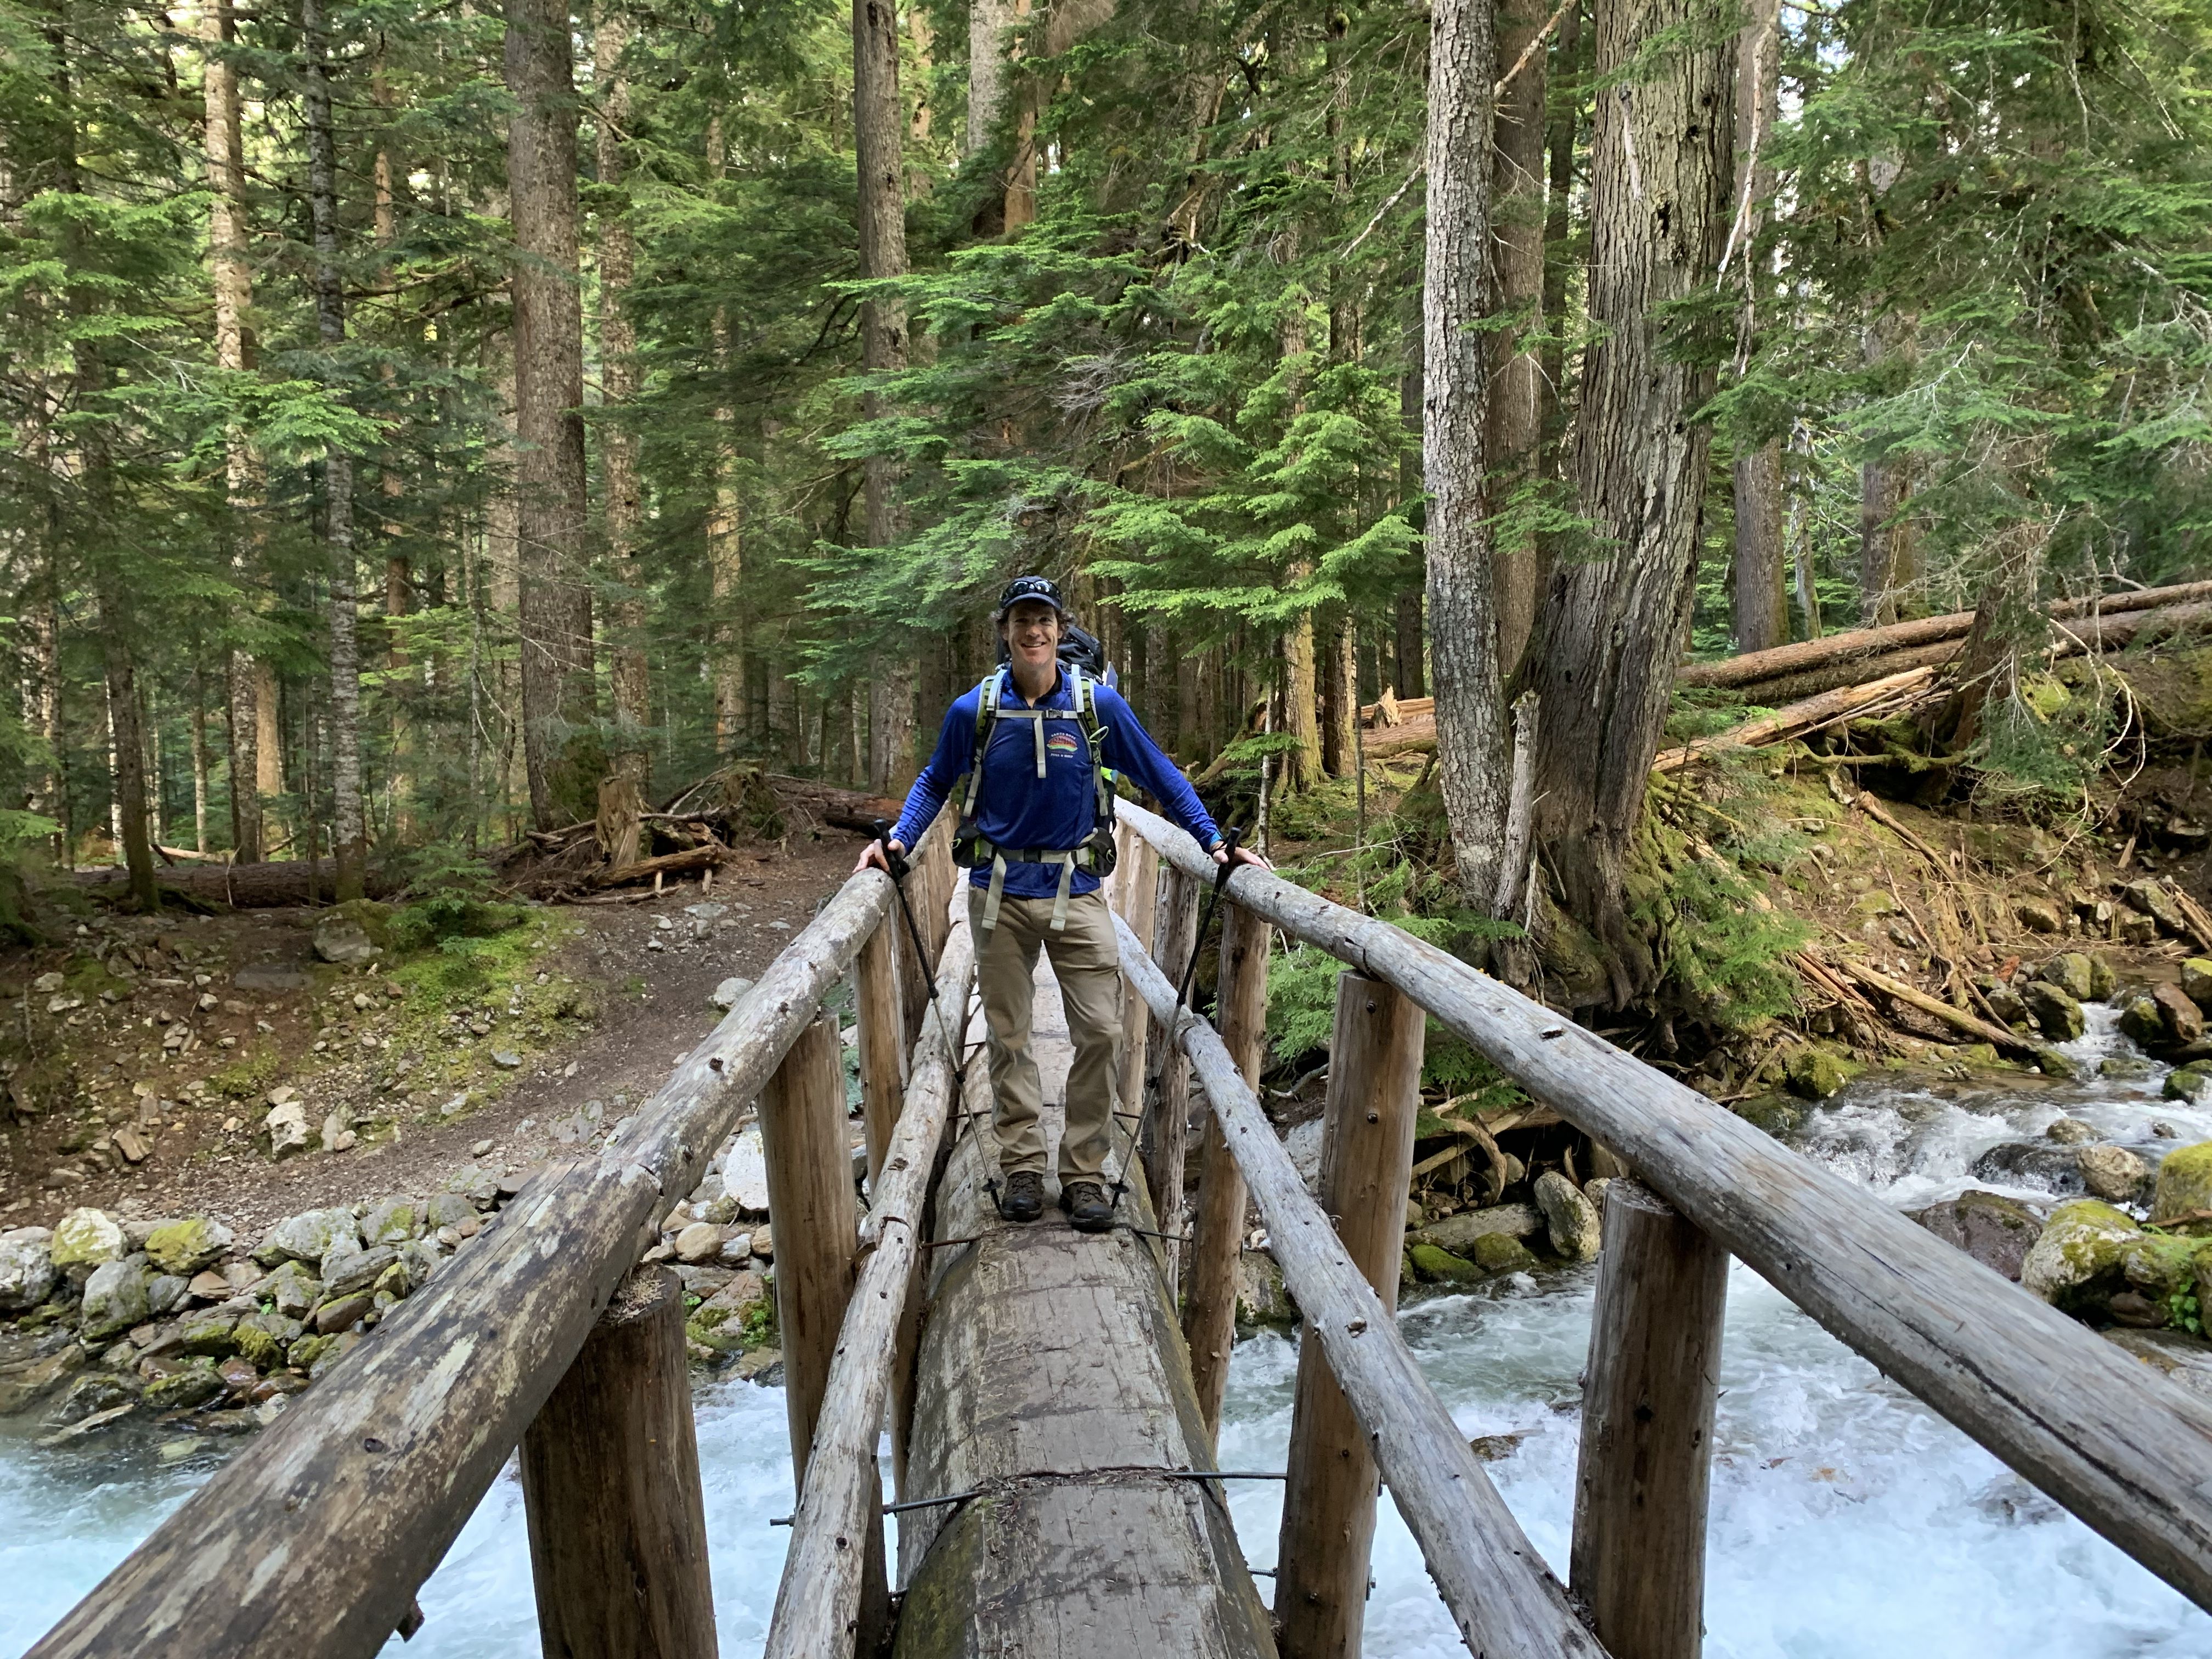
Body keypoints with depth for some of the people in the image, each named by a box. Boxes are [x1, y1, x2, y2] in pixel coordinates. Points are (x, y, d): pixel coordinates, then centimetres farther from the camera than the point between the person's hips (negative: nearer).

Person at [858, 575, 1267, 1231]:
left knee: (1102, 1033, -4)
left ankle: (1084, 1173, 9)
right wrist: (898, 839, -3)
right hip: (999, 893, 1)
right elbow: (935, 783, 13)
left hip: (1076, 890, 0)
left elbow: (1161, 777, 5)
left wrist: (1215, 843, -1)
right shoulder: (973, 710, -3)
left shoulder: (1099, 704, -4)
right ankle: (1022, 1167, 20)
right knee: (1008, 1038, 8)